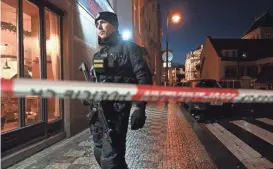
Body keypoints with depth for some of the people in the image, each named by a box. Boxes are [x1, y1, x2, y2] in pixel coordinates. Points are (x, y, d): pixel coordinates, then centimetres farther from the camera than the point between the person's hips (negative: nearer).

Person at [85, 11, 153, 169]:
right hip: (97, 111, 8)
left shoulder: (128, 47, -1)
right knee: (100, 154, 17)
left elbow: (144, 77, -11)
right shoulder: (98, 54, 19)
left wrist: (140, 108, -20)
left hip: (116, 110, -7)